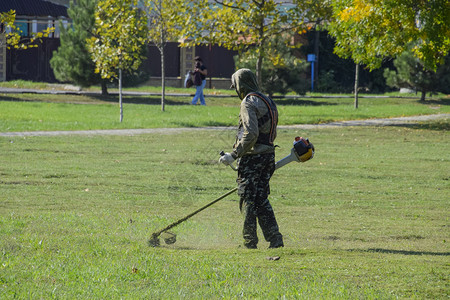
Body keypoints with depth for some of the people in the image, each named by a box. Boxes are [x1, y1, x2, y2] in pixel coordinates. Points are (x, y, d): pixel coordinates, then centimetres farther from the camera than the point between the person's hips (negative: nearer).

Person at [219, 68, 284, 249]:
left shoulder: (249, 103, -13)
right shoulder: (268, 102, 16)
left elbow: (251, 134, -24)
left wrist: (234, 155, -20)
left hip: (252, 159, -8)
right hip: (269, 155, 8)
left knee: (248, 200, -2)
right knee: (262, 200, 12)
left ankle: (250, 242, -1)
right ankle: (275, 239, 5)